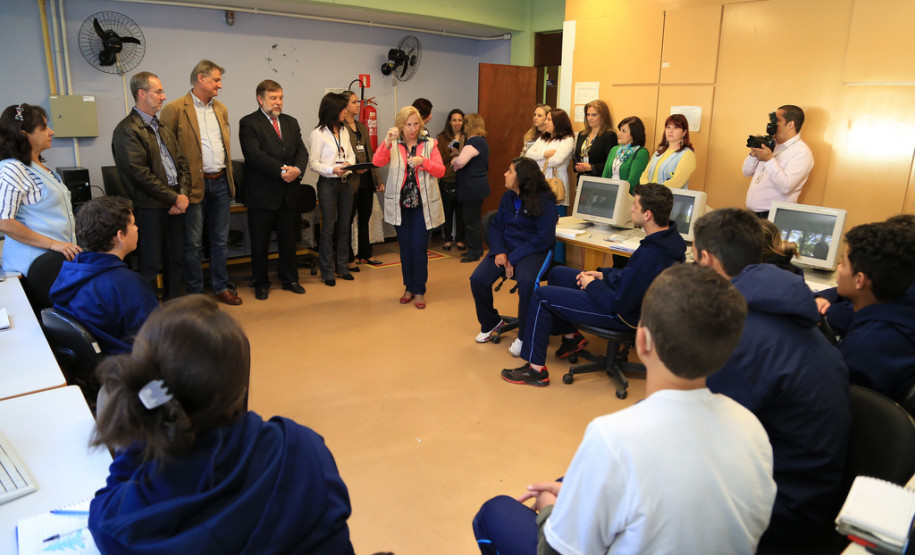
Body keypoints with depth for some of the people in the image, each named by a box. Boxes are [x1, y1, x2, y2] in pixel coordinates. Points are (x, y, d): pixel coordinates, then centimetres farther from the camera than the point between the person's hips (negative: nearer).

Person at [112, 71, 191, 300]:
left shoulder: (163, 126, 17)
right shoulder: (127, 130, -10)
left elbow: (182, 162, 15)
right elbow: (140, 173, -16)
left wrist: (183, 194, -1)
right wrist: (174, 198, -13)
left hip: (174, 204, 8)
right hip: (150, 207, -7)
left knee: (175, 259, 13)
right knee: (150, 265, -1)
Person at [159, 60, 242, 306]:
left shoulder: (221, 109, 14)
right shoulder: (175, 109, -7)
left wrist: (228, 174, 15)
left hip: (221, 182, 6)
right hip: (195, 184, -6)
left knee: (220, 240, 13)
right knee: (193, 243, 2)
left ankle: (221, 287, 24)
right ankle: (195, 293, 12)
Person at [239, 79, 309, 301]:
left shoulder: (291, 122, 15)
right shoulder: (248, 123, -3)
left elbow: (302, 151, 7)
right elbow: (254, 154, -15)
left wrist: (297, 169, -13)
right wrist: (282, 170, -21)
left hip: (290, 193, 5)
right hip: (263, 193, -5)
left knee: (288, 239, 13)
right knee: (260, 241, 5)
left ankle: (290, 279, 26)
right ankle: (261, 283, 18)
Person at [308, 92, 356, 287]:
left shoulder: (344, 130, 11)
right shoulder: (318, 134, -7)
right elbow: (313, 163, -10)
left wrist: (349, 164, -8)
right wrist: (332, 170, -23)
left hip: (346, 182, 6)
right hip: (328, 183, -6)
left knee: (344, 226, 10)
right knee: (328, 227, -1)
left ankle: (342, 266, 22)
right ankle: (327, 272, 8)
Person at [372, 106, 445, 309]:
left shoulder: (429, 144, 4)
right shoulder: (393, 145, 4)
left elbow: (441, 171, -3)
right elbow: (377, 162, -14)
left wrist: (423, 161, -20)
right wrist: (387, 141, -29)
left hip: (423, 204, -1)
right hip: (400, 204, 1)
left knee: (419, 247, -4)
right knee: (405, 247, 9)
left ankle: (419, 291, 8)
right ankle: (408, 288, 23)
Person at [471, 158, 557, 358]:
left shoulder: (544, 202, -9)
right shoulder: (507, 197, 11)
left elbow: (543, 238, -14)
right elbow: (496, 226, 13)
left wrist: (514, 258, -18)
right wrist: (499, 251, -7)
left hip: (532, 251, -5)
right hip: (506, 248, 6)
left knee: (527, 282, -36)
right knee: (478, 279, -17)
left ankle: (524, 336, -15)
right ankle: (490, 323, 10)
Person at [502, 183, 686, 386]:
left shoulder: (649, 255, -35)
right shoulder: (670, 237, -4)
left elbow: (617, 303, -29)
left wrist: (592, 285, -12)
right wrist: (603, 274, 3)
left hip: (623, 315, -10)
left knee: (542, 296, -6)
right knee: (557, 273, 17)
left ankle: (535, 369, 4)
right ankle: (570, 335, 29)